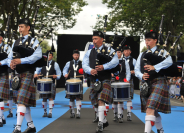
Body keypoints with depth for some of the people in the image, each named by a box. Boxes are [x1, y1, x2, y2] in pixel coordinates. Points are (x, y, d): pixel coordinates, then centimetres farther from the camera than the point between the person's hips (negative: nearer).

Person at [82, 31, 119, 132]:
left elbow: (115, 61, -13)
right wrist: (90, 70, -18)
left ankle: (100, 123, -18)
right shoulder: (89, 52, 14)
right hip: (94, 81, 5)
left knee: (101, 101, -19)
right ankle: (104, 121, 29)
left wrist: (104, 67, -26)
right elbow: (84, 64, 4)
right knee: (97, 103, 10)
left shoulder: (109, 50, 3)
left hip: (105, 80, -5)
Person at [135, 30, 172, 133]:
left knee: (150, 107, -19)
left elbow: (169, 61, -18)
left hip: (158, 83, -6)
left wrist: (154, 67, -25)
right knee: (153, 110, 12)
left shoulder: (162, 52, 3)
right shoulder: (142, 55, 18)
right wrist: (142, 76, -9)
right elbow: (136, 69, 12)